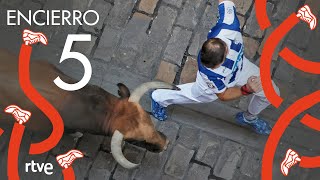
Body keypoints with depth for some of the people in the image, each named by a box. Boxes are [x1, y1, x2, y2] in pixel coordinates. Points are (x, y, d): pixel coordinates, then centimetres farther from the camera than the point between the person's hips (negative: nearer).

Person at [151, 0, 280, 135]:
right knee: (194, 94, 28)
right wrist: (247, 90, -37)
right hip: (215, 84, -4)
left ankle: (249, 118, 47)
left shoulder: (228, 25, -45)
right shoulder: (209, 73, -47)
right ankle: (158, 97, 57)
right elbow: (222, 95, -26)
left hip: (239, 64, 4)